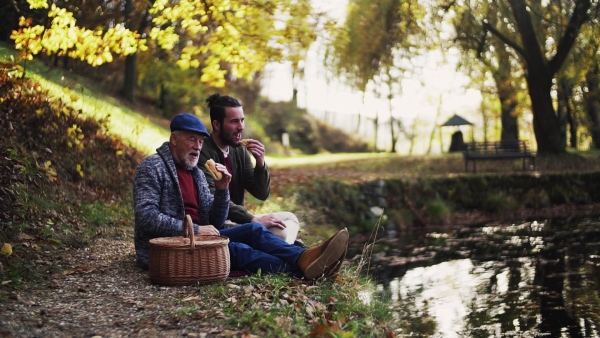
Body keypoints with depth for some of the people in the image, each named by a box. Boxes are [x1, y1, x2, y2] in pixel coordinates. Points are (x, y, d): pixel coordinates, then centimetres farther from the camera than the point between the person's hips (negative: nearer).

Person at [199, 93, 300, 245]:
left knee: (289, 219, 1)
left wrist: (260, 163, -8)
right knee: (279, 232, -23)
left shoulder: (240, 150, 8)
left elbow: (261, 194, 10)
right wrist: (254, 219, -28)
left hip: (236, 221, 8)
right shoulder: (202, 152, -14)